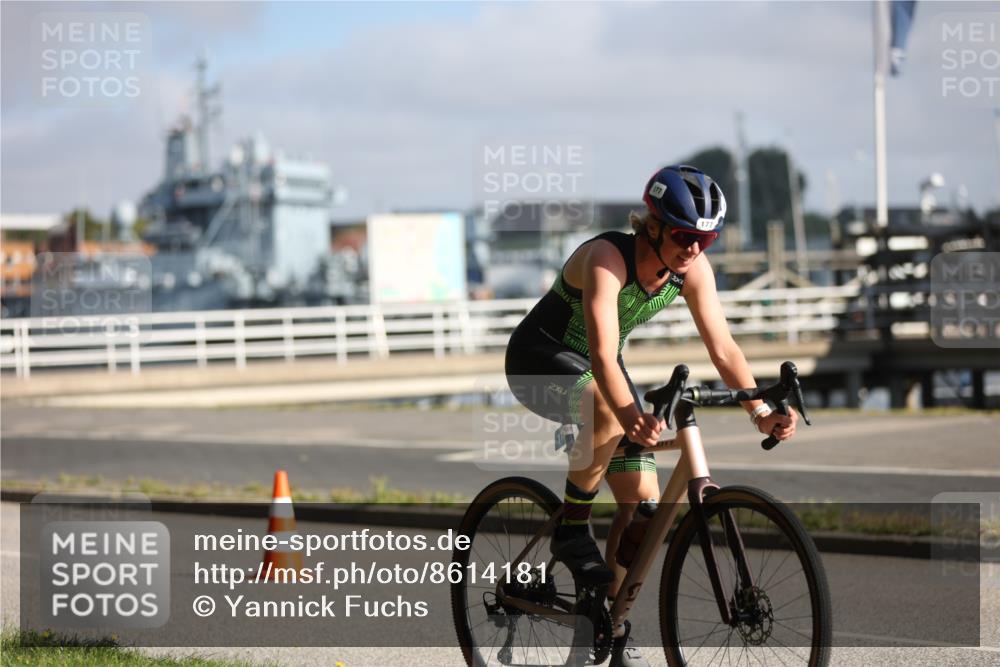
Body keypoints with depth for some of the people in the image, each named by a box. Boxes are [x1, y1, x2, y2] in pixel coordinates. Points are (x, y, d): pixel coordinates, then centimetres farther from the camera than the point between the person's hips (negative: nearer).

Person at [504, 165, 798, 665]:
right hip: (539, 358, -6)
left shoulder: (693, 269, -14)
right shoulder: (607, 257, -33)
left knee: (643, 500, -4)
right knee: (611, 411, -39)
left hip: (594, 366, 7)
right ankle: (572, 531, -19)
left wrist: (760, 410, -30)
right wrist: (632, 415, -60)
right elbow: (603, 354, -43)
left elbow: (723, 348, -15)